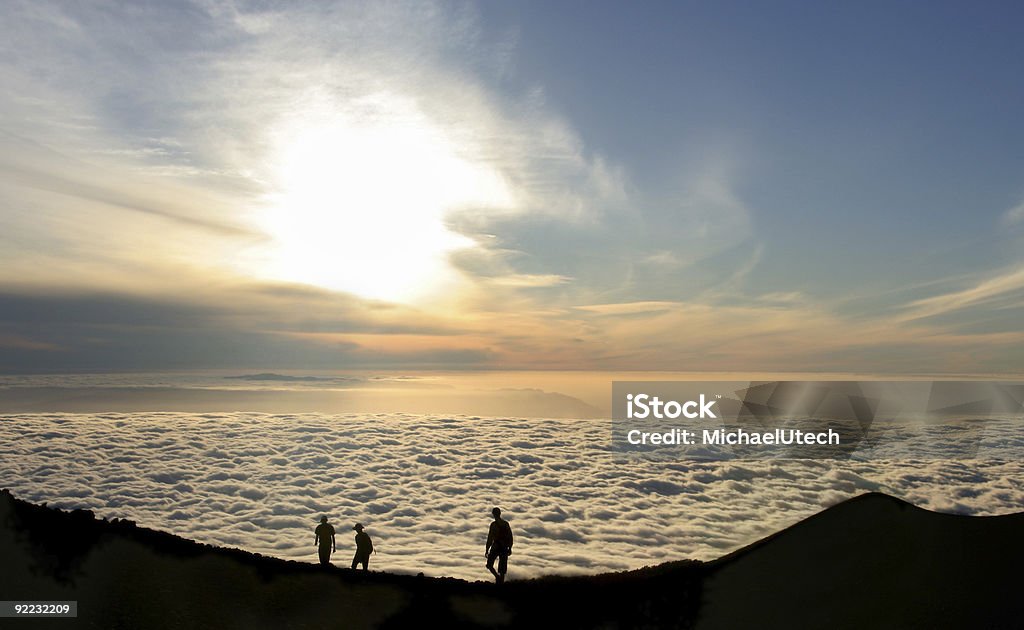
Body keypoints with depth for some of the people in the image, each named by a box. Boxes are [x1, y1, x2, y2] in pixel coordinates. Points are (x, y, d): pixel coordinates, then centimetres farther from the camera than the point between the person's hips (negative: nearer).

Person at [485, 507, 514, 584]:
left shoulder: (493, 524, -11)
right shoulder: (506, 523, 5)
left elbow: (490, 538, -13)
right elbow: (510, 537, 8)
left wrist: (487, 550, -8)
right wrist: (510, 548, 16)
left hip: (495, 547, -5)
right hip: (504, 548, 5)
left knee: (489, 565, 11)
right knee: (502, 568, 11)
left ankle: (497, 576, -12)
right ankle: (501, 581, 8)